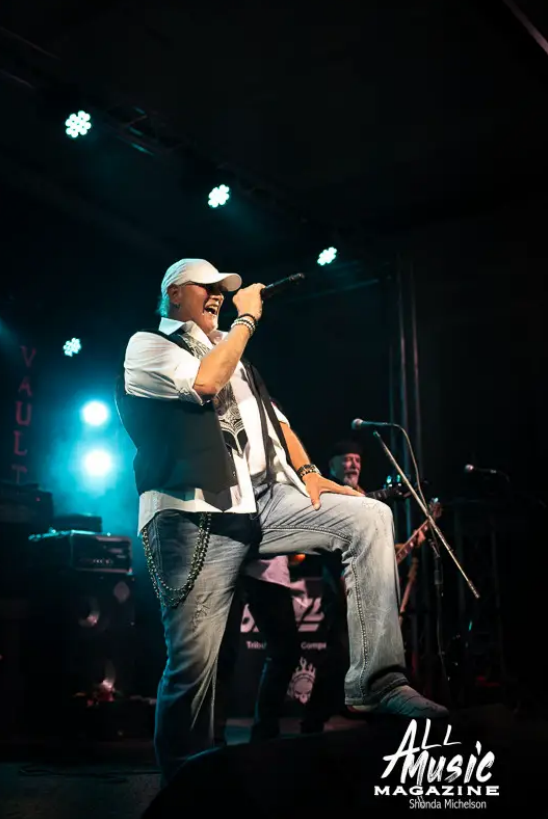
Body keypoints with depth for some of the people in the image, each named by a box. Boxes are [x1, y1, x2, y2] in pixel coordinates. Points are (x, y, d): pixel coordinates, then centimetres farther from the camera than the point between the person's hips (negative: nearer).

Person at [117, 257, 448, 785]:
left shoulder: (234, 356, 30)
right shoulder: (147, 346, 9)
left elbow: (275, 420, 25)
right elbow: (204, 383, -12)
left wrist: (307, 472, 8)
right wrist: (247, 318, -1)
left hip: (265, 500, 6)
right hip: (195, 515, -6)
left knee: (370, 517, -13)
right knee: (193, 661, -9)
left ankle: (375, 680, -13)